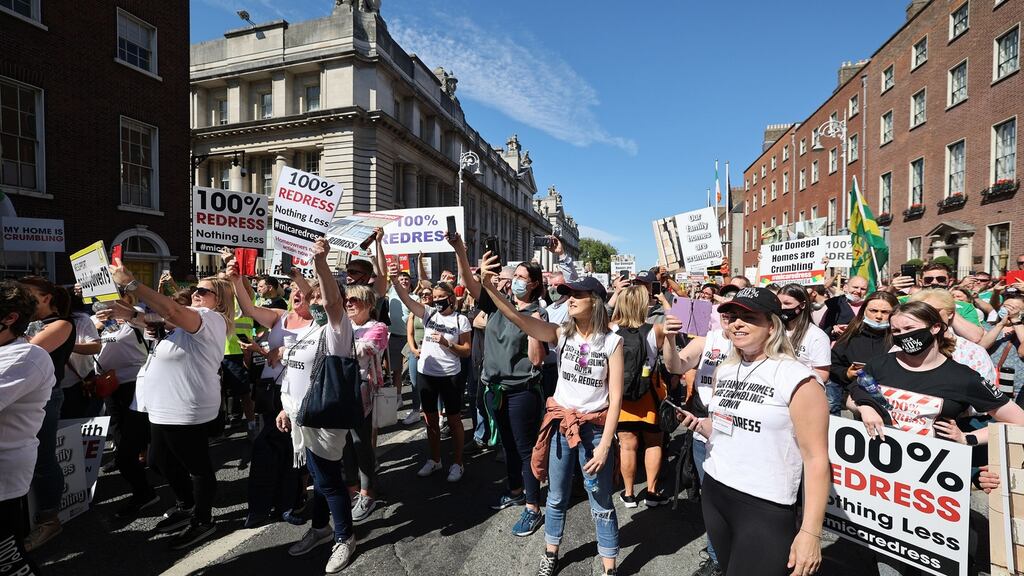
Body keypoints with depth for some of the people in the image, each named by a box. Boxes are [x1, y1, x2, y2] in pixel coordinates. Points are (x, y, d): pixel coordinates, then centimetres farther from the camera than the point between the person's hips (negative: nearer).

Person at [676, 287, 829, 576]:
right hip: (713, 493, 7)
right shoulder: (725, 370, 6)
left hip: (765, 508, -6)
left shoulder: (797, 378, -14)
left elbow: (816, 458, -15)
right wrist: (698, 424, -2)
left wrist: (810, 532, -16)